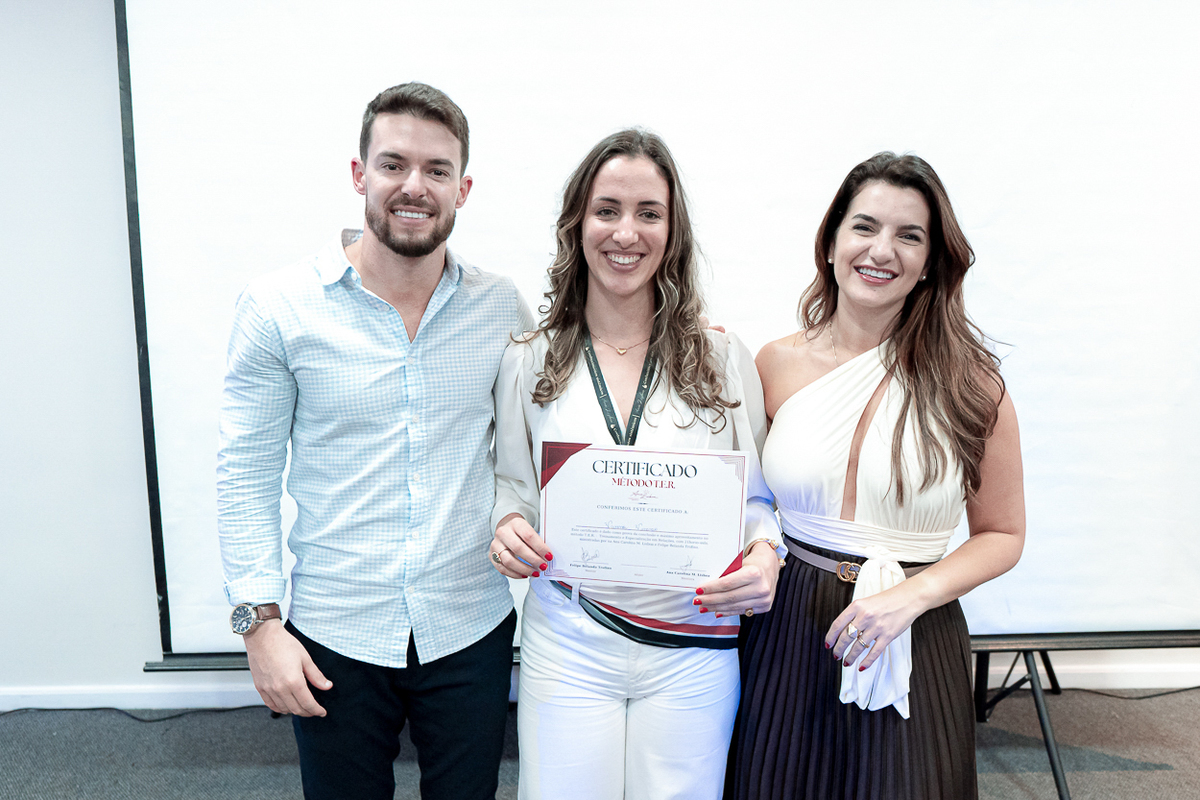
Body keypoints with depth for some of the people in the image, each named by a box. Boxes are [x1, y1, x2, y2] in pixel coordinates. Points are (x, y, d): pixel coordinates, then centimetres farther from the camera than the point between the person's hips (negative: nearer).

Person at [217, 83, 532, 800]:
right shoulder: (278, 306, -8)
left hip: (473, 632, 2)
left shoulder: (502, 307, -3)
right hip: (333, 639, -1)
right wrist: (259, 620, -8)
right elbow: (248, 474, -5)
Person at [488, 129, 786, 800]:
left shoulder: (724, 359, -1)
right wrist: (508, 525, -12)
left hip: (692, 655, 0)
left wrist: (764, 555, -16)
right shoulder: (529, 363, 1)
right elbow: (513, 484, 9)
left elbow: (757, 497, 3)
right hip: (566, 641, 0)